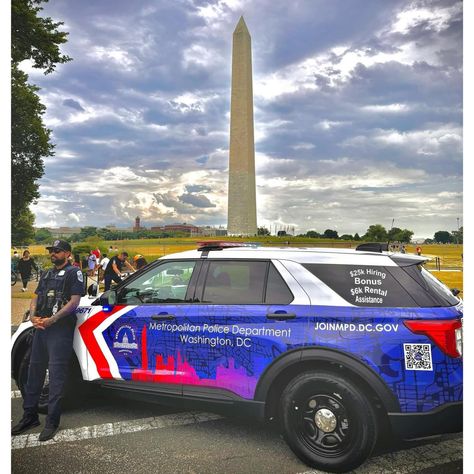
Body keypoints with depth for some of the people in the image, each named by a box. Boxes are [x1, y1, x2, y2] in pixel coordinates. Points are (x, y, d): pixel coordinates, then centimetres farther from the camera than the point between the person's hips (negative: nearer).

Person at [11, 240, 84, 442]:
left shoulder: (74, 273, -3)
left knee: (56, 374, -4)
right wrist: (33, 316, -3)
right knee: (34, 370, 13)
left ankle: (52, 421, 4)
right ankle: (30, 416, 26)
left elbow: (74, 301, -11)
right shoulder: (46, 274, 20)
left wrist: (52, 319, -18)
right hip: (40, 327, 8)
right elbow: (36, 297, 16)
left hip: (60, 329, -7)